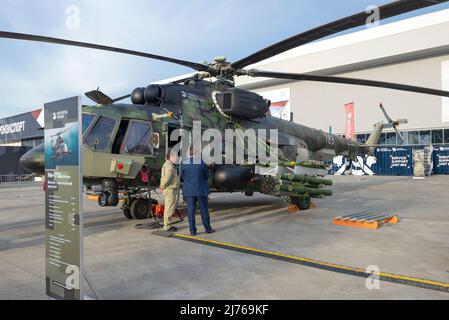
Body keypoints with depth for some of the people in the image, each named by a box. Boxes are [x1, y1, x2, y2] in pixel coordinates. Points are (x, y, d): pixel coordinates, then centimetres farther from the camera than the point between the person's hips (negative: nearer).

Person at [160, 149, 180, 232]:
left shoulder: (171, 165, 18)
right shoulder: (168, 166, -18)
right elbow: (167, 178, -28)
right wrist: (163, 187, -15)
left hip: (173, 190, 11)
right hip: (170, 190, -11)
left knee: (171, 208, 16)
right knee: (169, 208, -5)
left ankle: (169, 225, 25)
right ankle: (167, 227, 2)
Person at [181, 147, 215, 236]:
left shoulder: (184, 163, -5)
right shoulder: (202, 163, -12)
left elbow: (183, 177, 6)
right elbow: (207, 176, 0)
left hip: (189, 190, 2)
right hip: (201, 190, -2)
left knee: (191, 210, 5)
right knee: (204, 209, 9)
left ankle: (193, 231, 8)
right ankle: (208, 228, 21)